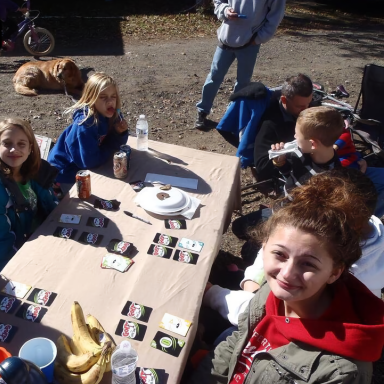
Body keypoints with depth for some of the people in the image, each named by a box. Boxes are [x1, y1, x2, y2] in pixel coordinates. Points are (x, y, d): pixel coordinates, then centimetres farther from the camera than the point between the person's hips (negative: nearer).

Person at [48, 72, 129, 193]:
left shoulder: (110, 116, -11)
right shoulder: (85, 123, -32)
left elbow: (116, 145, -3)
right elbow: (90, 161, -33)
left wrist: (121, 132, -23)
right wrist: (111, 148, -18)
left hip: (83, 169, 6)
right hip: (65, 174, -6)